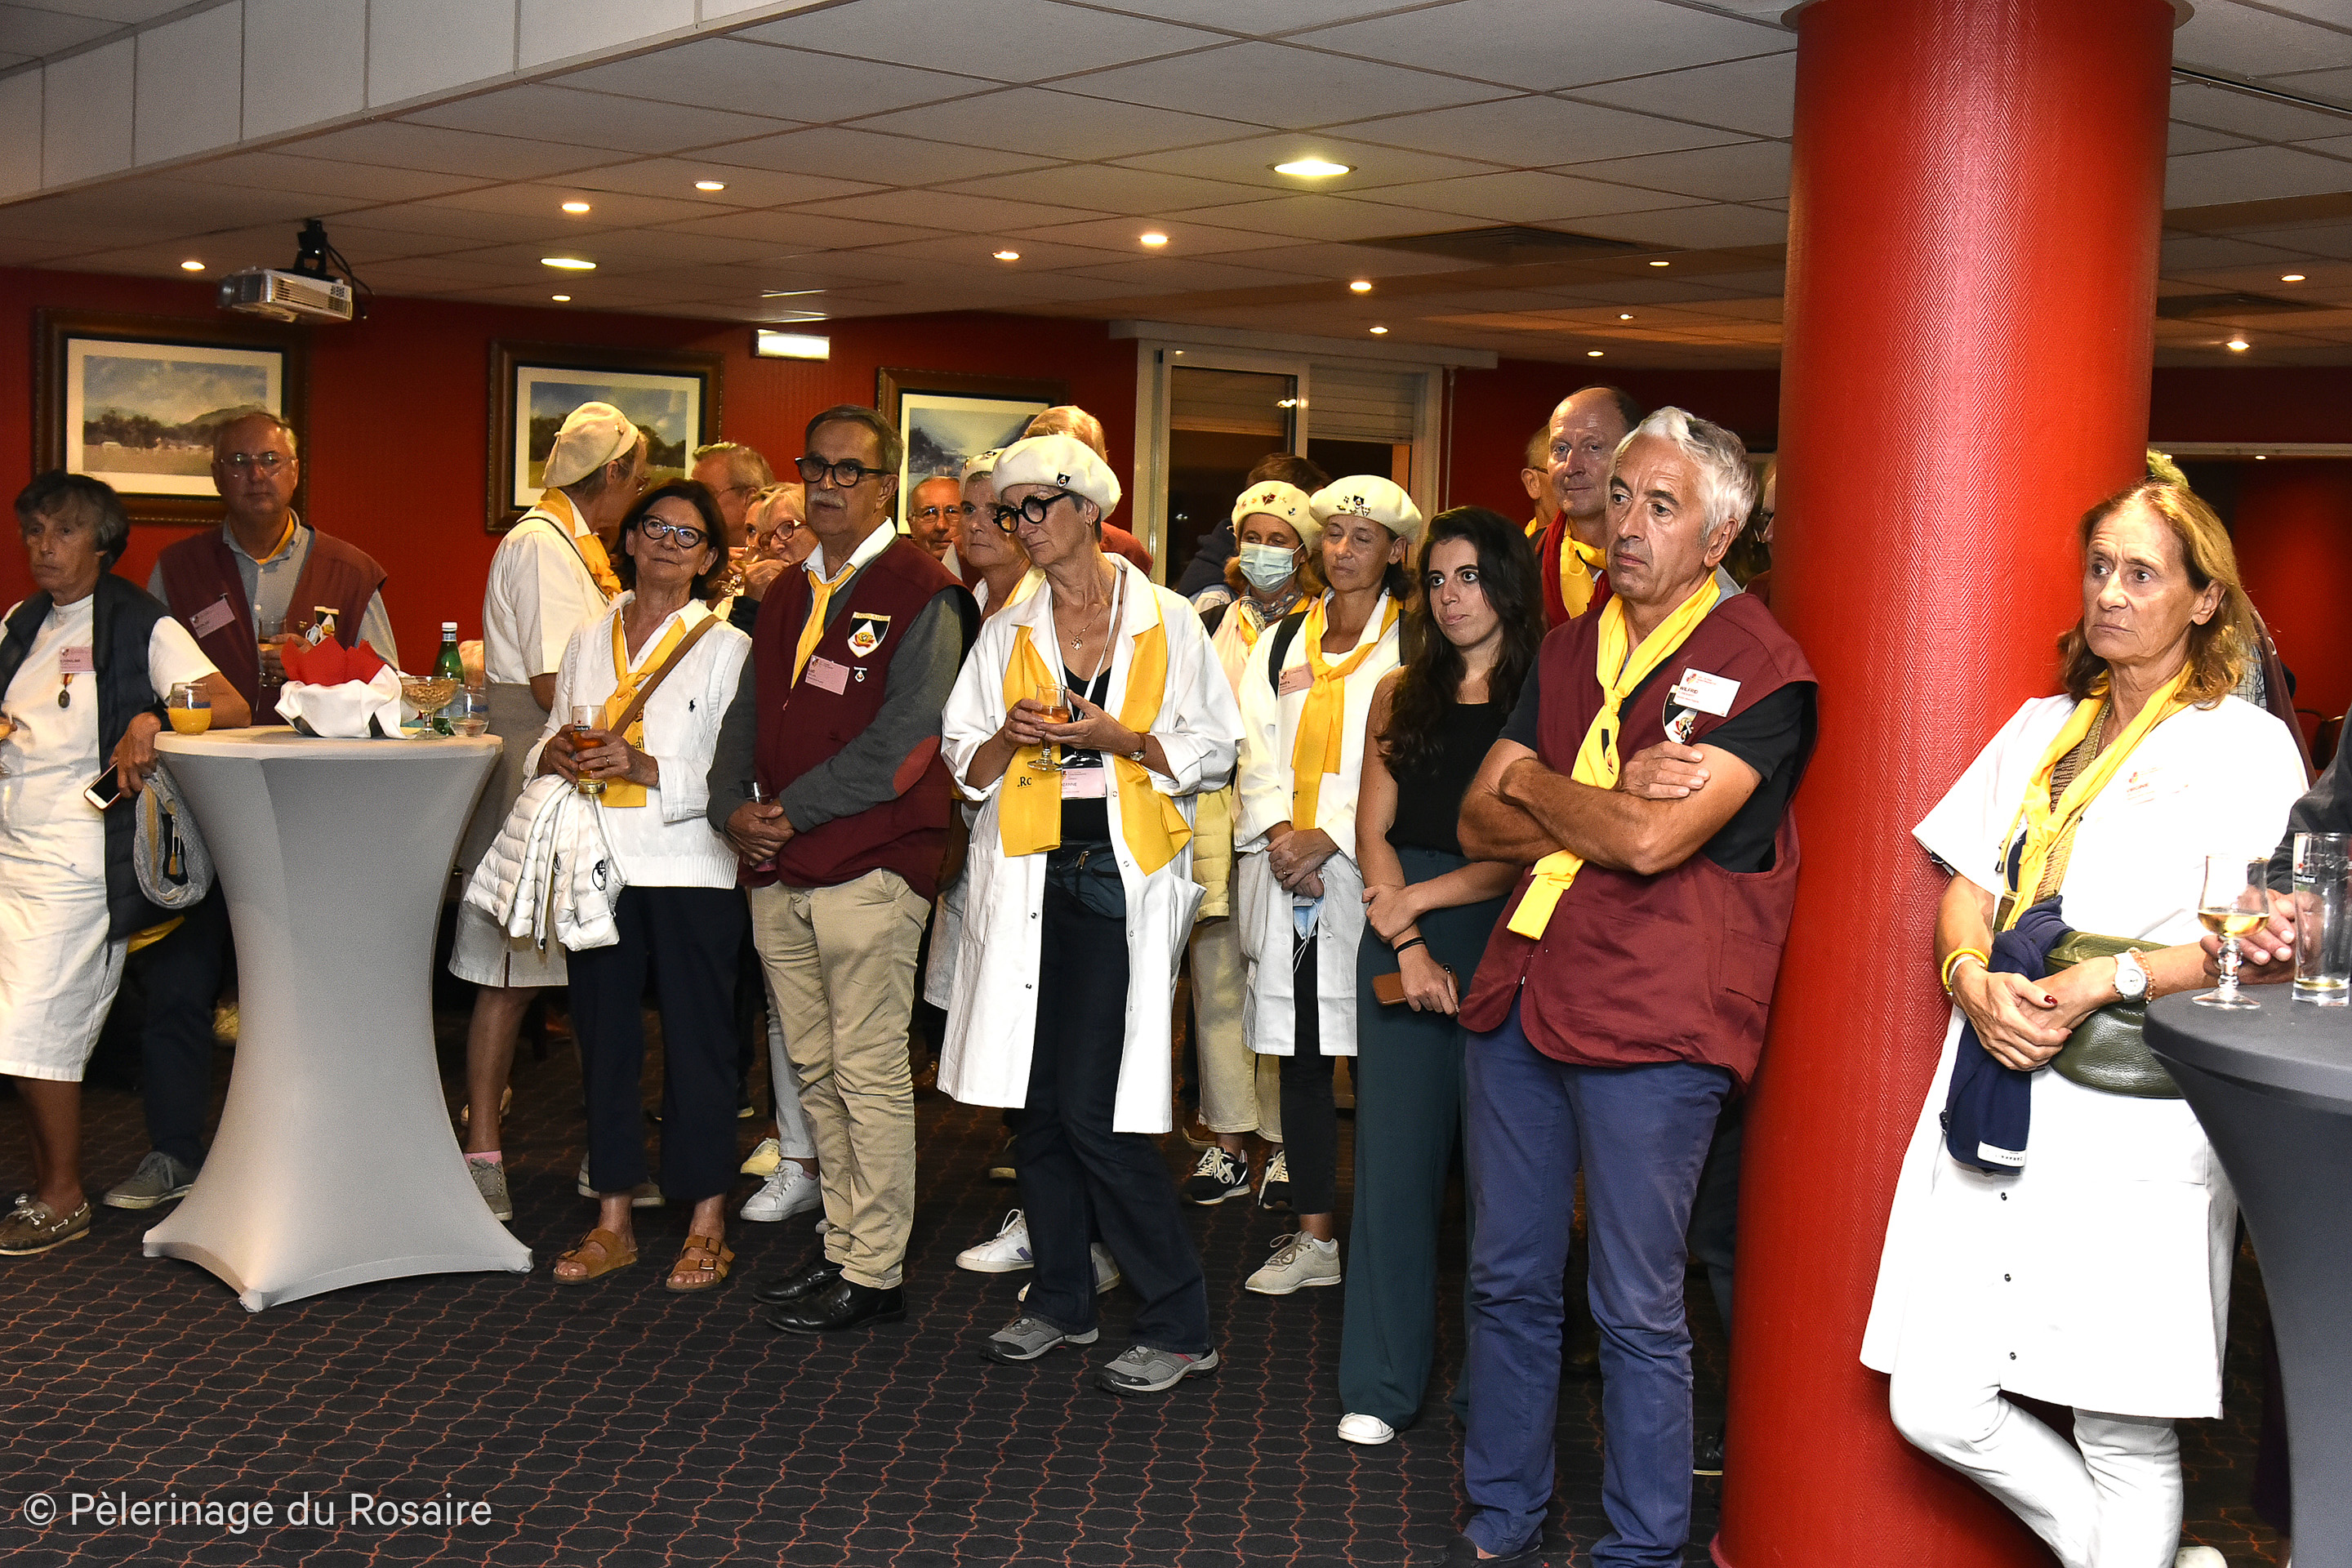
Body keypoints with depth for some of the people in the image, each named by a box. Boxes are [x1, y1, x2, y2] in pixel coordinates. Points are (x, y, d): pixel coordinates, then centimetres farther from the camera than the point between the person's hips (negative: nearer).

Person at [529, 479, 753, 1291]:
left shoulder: (727, 648, -1)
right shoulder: (589, 641, 14)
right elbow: (549, 741, 19)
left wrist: (645, 769, -19)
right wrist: (556, 753, -4)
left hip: (691, 871, -5)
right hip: (601, 868, 5)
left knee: (697, 1043, 1)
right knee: (604, 1040, 9)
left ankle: (707, 1226, 11)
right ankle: (612, 1220, 20)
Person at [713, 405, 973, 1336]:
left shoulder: (921, 593, -6)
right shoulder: (788, 595, 18)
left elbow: (907, 735, -15)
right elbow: (750, 713, 18)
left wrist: (793, 812, -14)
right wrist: (734, 807, -2)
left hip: (872, 864, -8)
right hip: (777, 871, 8)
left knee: (871, 1073, -3)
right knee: (814, 1070, 13)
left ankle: (874, 1274, 5)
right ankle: (844, 1249, 24)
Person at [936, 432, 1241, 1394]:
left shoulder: (1167, 623, 2)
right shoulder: (1007, 635, 13)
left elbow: (1214, 752, 2)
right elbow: (964, 762, 14)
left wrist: (1124, 739, -12)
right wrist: (1012, 737, -6)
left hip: (1126, 876, -5)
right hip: (1030, 875, 5)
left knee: (1093, 1111, -10)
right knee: (1035, 1098, 7)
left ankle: (1178, 1325, 2)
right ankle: (1062, 1298, 24)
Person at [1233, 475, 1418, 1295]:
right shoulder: (1279, 645, 16)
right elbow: (1256, 749, 9)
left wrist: (1330, 836, -14)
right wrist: (1279, 832, -8)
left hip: (1367, 870, -4)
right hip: (1286, 876, 4)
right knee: (1300, 1057, 6)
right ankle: (1313, 1236, 14)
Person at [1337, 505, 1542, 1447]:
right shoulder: (1400, 697, 13)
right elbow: (1374, 834, 7)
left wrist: (1420, 897, -10)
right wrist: (1409, 946, -5)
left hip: (1505, 943, -3)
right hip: (1400, 945, 3)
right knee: (1394, 1155, 3)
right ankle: (1382, 1385, 11)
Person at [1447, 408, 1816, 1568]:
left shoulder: (1758, 667, -9)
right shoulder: (1569, 648, 13)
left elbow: (1652, 842, -20)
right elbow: (1479, 822, 6)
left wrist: (1533, 786, -3)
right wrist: (1607, 803, -11)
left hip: (1650, 1022, -6)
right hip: (1519, 994, 7)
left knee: (1637, 1311, 4)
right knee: (1507, 1279, 15)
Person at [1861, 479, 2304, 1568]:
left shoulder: (2248, 746, 1)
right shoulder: (2040, 728, 18)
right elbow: (1966, 890, 13)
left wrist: (2107, 982, -20)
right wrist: (1973, 980, -8)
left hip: (2133, 1118, -5)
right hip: (1994, 1098, 5)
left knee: (2124, 1436, 2)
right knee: (1935, 1407, 2)